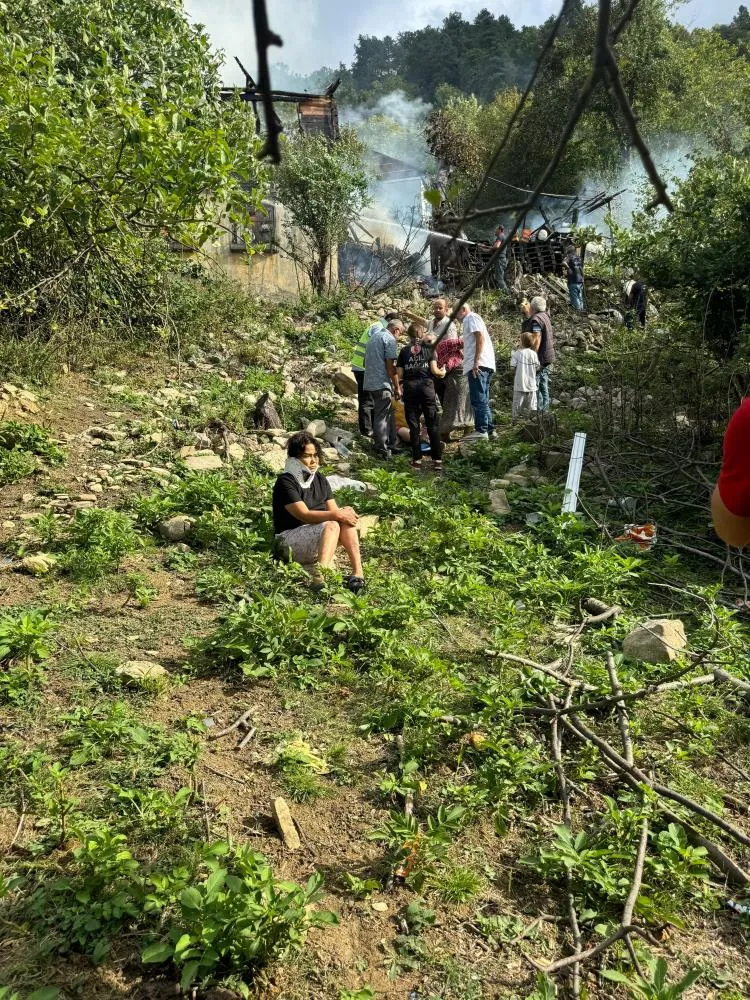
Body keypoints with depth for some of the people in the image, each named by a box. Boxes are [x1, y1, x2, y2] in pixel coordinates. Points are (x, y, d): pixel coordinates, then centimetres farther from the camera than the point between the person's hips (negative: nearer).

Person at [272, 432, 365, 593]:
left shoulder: (320, 480, 12)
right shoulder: (286, 482, -11)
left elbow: (334, 510, 5)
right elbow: (304, 514, -22)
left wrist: (344, 513, -19)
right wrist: (337, 515, -30)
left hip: (318, 538, 7)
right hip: (291, 540, -7)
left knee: (347, 519, -18)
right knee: (331, 525, -31)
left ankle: (358, 573, -30)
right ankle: (320, 578, -48)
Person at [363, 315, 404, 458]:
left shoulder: (374, 336, 18)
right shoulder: (390, 339, -10)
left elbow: (366, 361, 24)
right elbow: (390, 366, -15)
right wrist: (397, 387, -10)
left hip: (369, 382, 9)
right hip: (382, 384, -9)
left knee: (388, 414, 17)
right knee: (381, 417, -3)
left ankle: (392, 443, 24)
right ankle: (382, 450, 3)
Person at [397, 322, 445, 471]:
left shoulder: (404, 351, 8)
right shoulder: (428, 348, 5)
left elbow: (399, 374, 2)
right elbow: (434, 370, -3)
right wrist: (442, 372, 17)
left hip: (409, 387, 1)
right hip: (426, 386, -1)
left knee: (414, 425, 6)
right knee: (432, 424, 4)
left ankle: (417, 459, 6)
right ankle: (437, 460, 2)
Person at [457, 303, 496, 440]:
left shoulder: (471, 318, -1)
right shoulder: (470, 320, 28)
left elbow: (480, 338, -15)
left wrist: (476, 361, -21)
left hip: (478, 365, -10)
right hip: (485, 366, 10)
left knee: (478, 399, -12)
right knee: (483, 400, 12)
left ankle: (481, 430, -14)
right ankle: (489, 429, 13)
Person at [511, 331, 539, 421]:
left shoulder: (517, 353, -10)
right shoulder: (533, 353, -3)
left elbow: (513, 366, -10)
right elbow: (537, 366, 1)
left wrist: (512, 356, 5)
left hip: (520, 383, -2)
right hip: (531, 383, 2)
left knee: (517, 401, 4)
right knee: (531, 403, 9)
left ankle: (515, 419, 4)